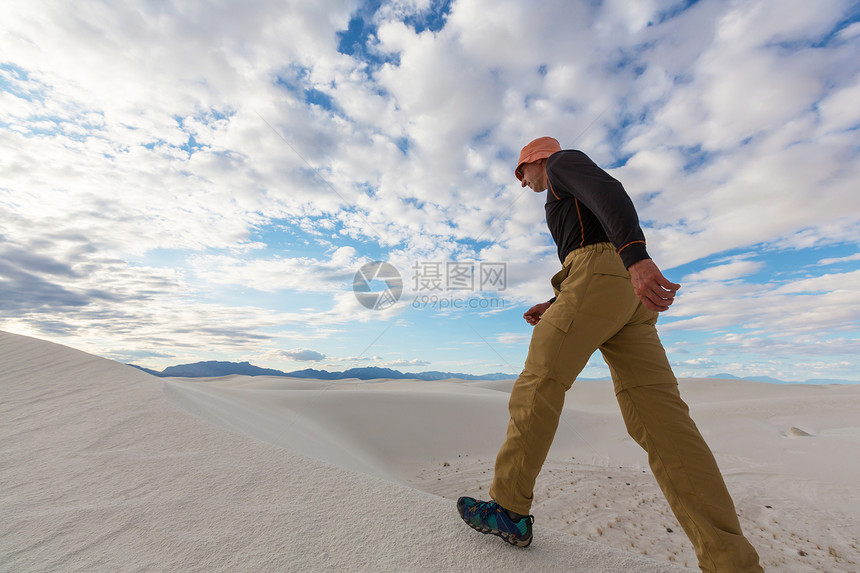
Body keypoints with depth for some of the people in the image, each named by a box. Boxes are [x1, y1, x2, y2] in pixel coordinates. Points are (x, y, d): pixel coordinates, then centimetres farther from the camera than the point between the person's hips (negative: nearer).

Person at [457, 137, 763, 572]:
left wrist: (635, 254, -29)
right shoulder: (575, 208, 40)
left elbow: (609, 190, -11)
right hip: (631, 295, 9)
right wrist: (553, 307, 24)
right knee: (656, 414, -4)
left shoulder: (562, 161, 13)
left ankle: (509, 509, 1)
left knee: (537, 386, -7)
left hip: (600, 273, -9)